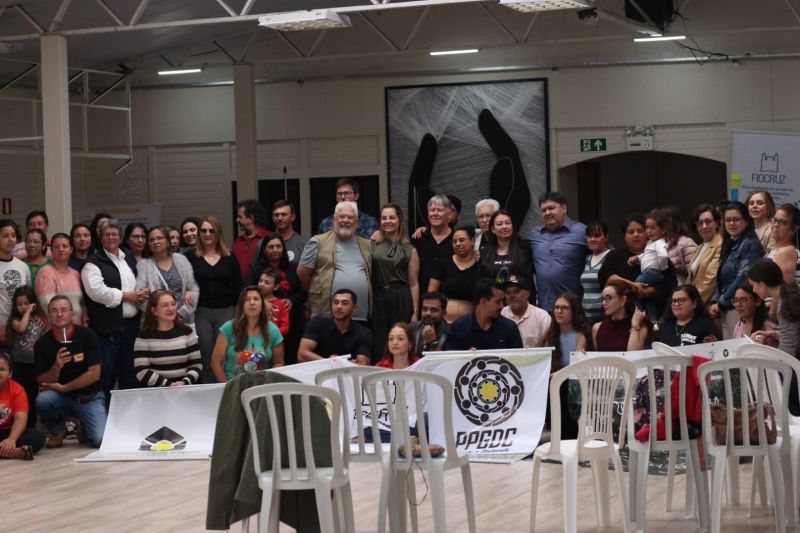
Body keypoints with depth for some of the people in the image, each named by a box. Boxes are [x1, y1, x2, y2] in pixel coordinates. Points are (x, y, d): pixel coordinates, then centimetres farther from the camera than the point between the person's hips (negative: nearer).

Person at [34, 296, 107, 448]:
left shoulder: (87, 336, -9)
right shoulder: (42, 344, -4)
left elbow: (94, 374, -11)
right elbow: (42, 383, -4)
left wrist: (63, 388, -12)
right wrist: (56, 367, -24)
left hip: (89, 397, -1)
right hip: (60, 398, 1)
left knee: (100, 439, -24)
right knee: (43, 399, -33)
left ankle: (84, 429, 15)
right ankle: (57, 430, 1)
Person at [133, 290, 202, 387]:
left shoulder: (186, 331, 10)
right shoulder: (145, 336, 2)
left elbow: (197, 364, 7)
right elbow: (142, 372, -5)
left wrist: (185, 382, -11)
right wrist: (168, 385, -14)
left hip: (185, 389, 2)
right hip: (156, 391, -2)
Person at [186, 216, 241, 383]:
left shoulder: (229, 258, 9)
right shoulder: (191, 257, 7)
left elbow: (238, 287, 6)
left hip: (226, 311, 0)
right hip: (201, 312, 0)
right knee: (205, 359, 1)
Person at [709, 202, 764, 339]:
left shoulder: (751, 245, -9)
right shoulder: (730, 245, 18)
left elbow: (743, 278, -16)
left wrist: (721, 303, -10)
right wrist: (714, 302, 5)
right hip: (725, 310, 8)